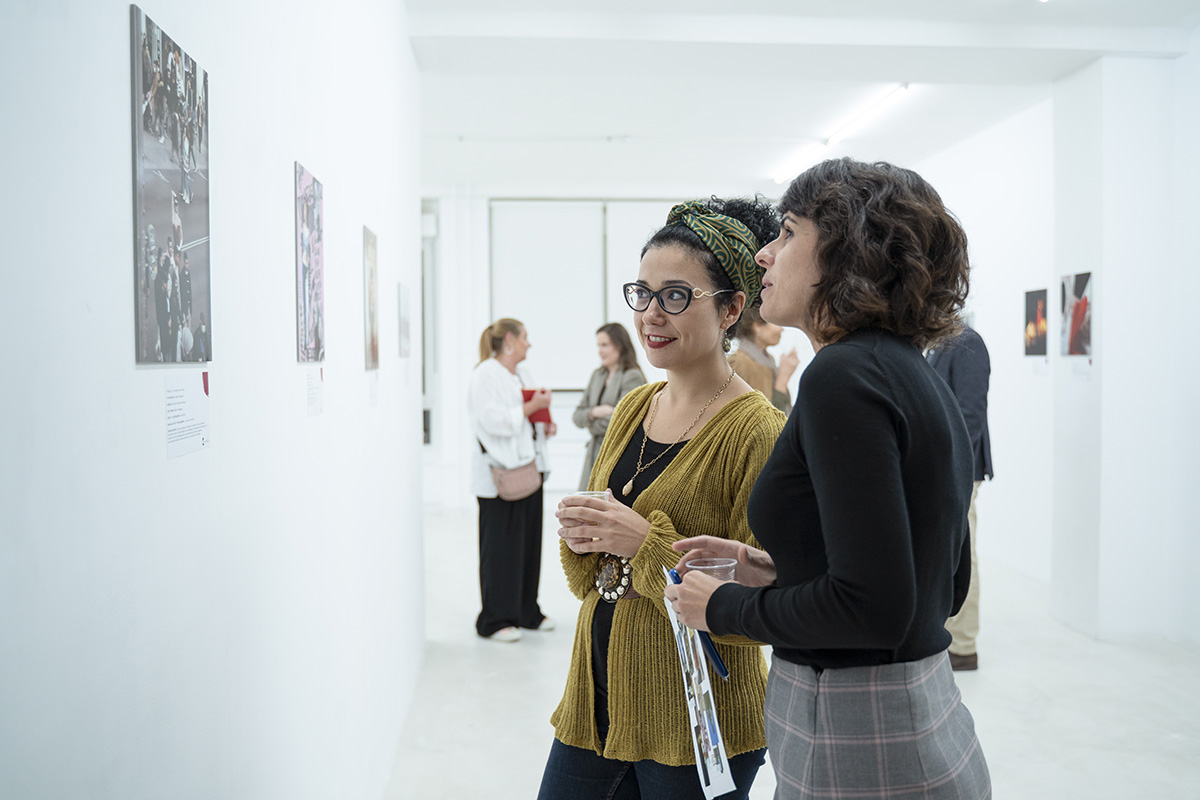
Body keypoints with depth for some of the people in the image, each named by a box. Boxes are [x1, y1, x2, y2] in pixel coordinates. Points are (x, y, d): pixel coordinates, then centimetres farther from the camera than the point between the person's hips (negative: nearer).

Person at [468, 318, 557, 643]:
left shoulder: (522, 376, 18)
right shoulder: (485, 374, -9)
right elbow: (493, 420, -21)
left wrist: (545, 427, 9)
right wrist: (531, 407, -16)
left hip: (528, 468, 8)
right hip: (500, 473, -8)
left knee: (529, 540, 12)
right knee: (501, 546, -3)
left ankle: (526, 611, 24)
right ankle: (495, 620, 7)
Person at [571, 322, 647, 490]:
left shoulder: (633, 377, -8)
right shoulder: (597, 376, 15)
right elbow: (577, 416, 12)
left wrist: (592, 425, 1)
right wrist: (594, 412, -10)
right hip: (595, 453, 7)